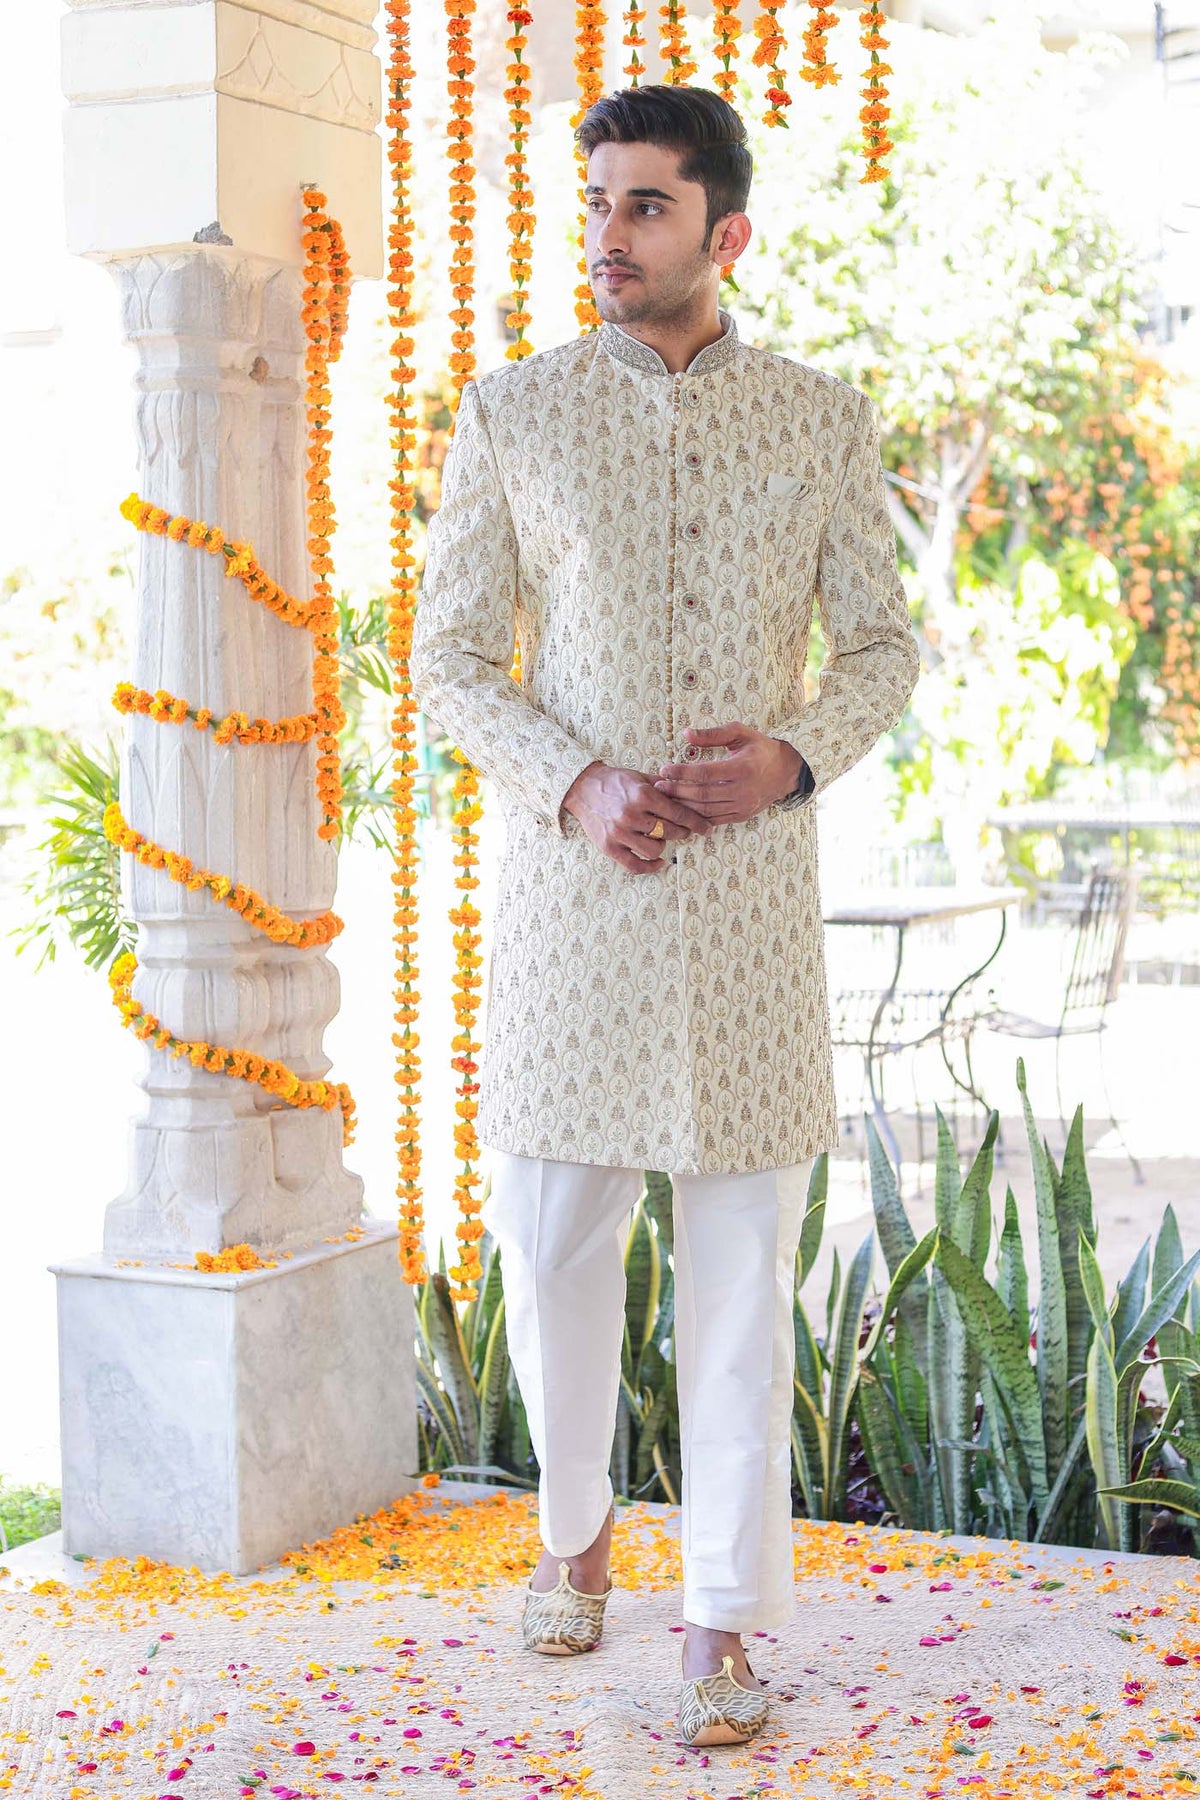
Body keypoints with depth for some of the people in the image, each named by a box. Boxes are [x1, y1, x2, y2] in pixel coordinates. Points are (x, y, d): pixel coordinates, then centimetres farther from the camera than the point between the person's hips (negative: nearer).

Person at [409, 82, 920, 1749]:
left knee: (742, 1263, 2)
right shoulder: (512, 413, 3)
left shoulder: (824, 420, 5)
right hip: (573, 879, 0)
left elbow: (885, 643, 10)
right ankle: (575, 1529, 33)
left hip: (751, 884, 0)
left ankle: (729, 1622, 13)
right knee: (555, 1240, 5)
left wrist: (798, 755, -10)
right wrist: (574, 786, -12)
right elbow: (451, 654, 4)